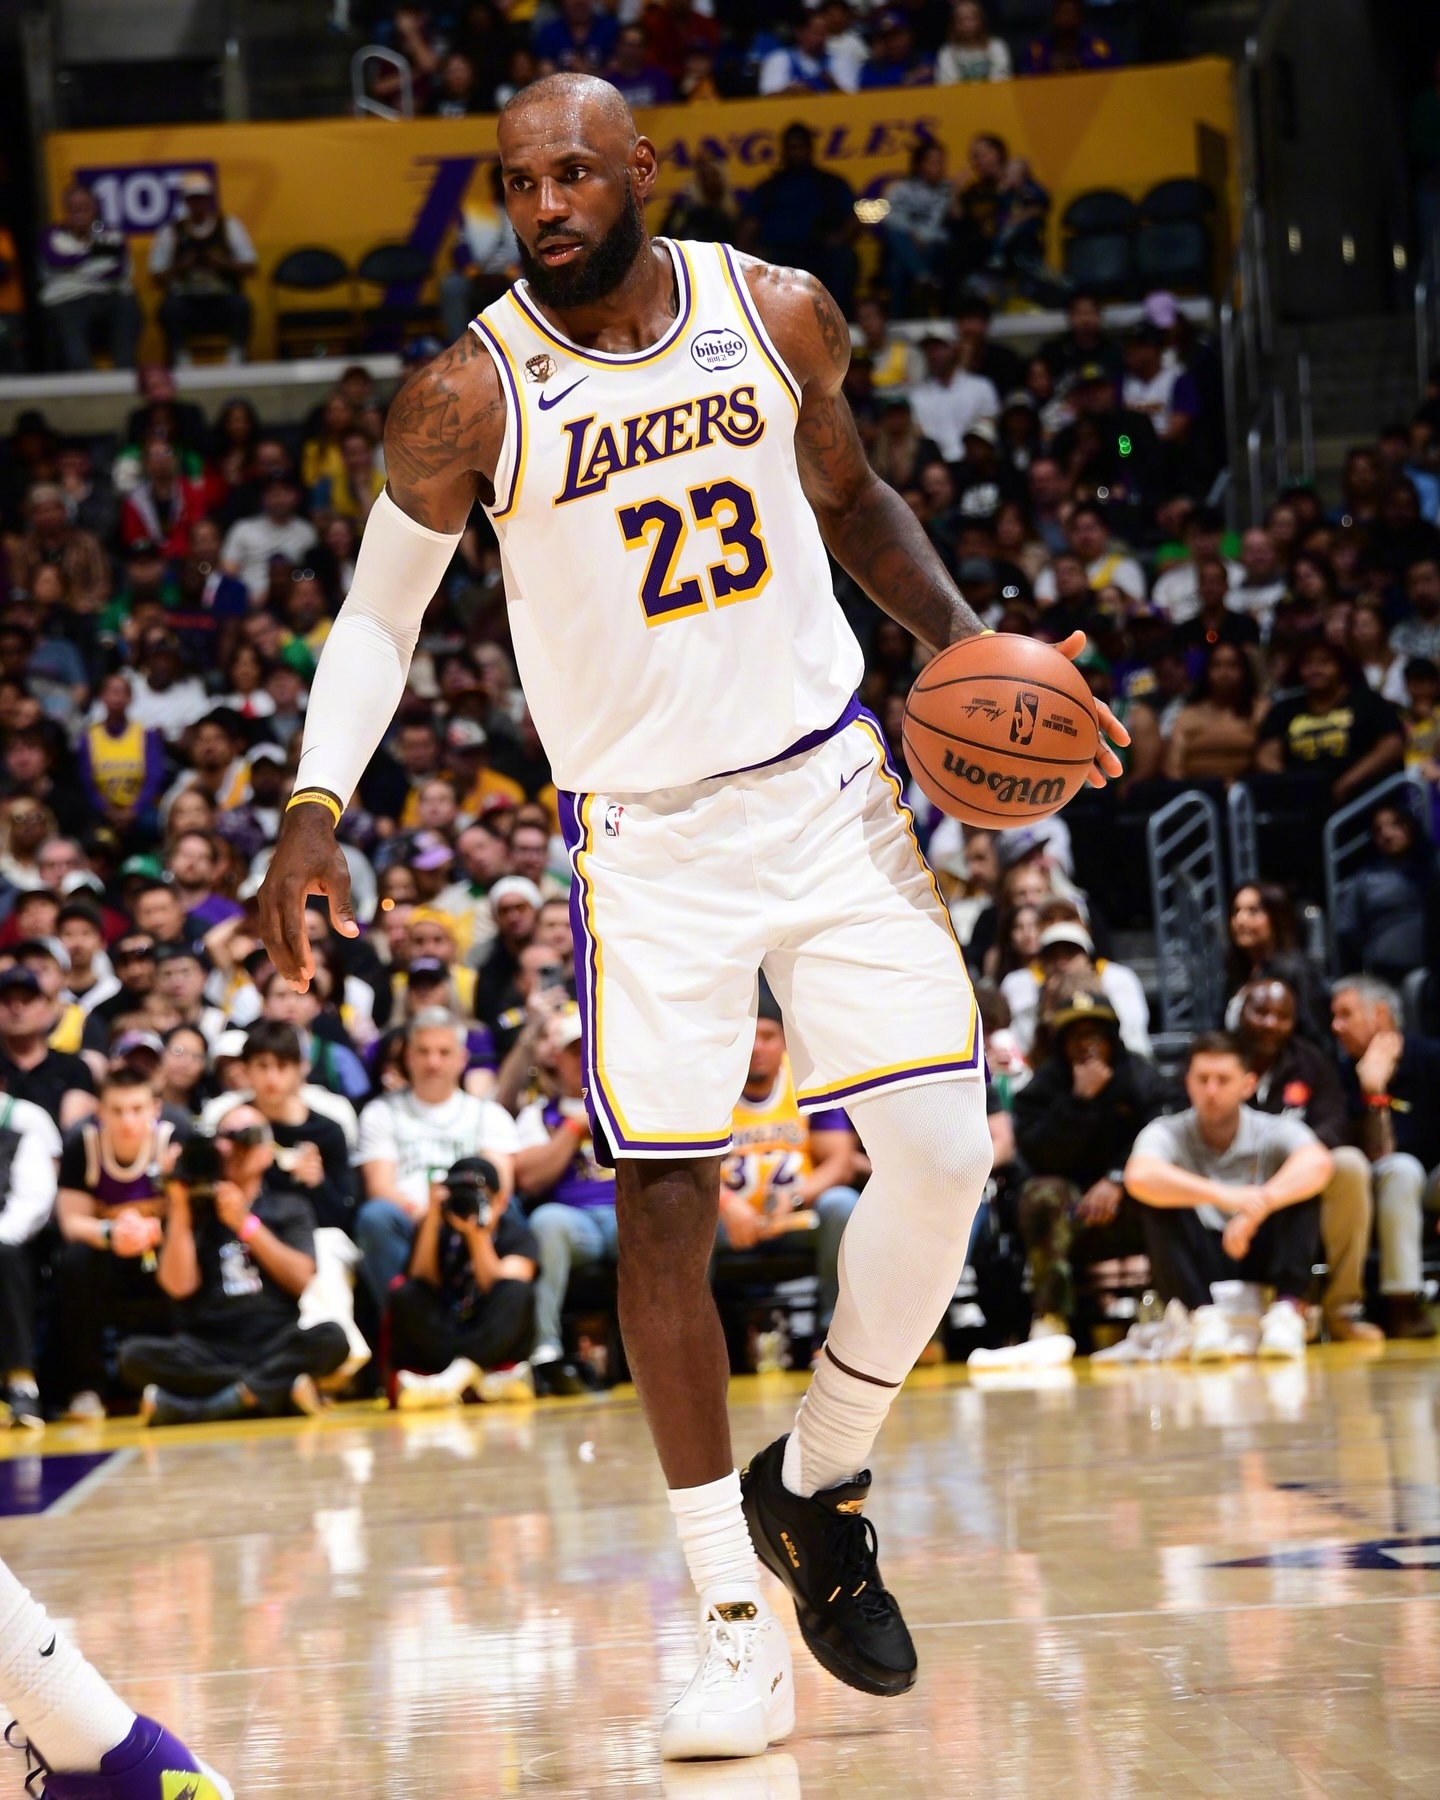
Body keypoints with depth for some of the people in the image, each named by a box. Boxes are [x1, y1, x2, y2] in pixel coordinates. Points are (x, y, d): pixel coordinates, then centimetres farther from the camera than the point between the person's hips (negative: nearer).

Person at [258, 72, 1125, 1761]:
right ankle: (737, 1623, 5)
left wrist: (963, 639, 0)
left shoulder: (780, 314, -4)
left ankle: (819, 1483, 18)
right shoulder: (468, 396, -11)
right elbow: (379, 611, 1)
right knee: (663, 1206, -5)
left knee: (942, 1156, -7)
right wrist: (313, 810, -11)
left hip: (827, 785, 2)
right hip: (646, 831, -2)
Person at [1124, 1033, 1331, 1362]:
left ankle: (1287, 1309, -32)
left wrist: (1258, 1205, -46)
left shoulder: (1274, 1133, -5)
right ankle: (1204, 1314, -35)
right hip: (1199, 1271, 0)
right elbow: (1139, 1176, -31)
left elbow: (1319, 1163, -29)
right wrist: (1224, 1196, -45)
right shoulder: (1167, 1134, -7)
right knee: (1159, 1195, -24)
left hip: (1262, 1262, 0)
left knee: (1302, 1183, -21)